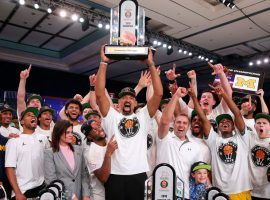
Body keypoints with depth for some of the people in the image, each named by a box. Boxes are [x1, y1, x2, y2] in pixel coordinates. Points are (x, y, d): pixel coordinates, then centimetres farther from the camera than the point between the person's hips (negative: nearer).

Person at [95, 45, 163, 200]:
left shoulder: (143, 117, 9)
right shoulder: (112, 117, 7)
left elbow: (159, 94, -1)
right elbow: (99, 93, -6)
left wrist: (151, 64, -3)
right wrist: (104, 63, -7)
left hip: (138, 174, 1)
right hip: (115, 175, -1)